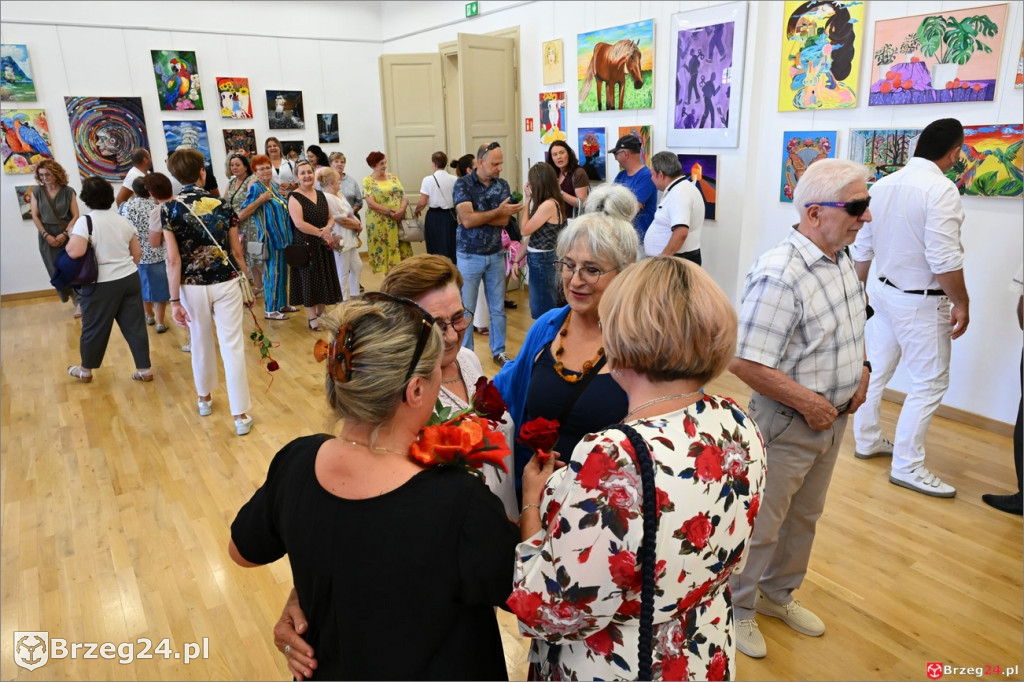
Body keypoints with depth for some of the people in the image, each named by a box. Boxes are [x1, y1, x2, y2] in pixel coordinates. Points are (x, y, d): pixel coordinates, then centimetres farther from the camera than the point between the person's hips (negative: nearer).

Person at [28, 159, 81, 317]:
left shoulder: (68, 191, 0)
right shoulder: (37, 192, 4)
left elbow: (75, 216, -2)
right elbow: (35, 216, 3)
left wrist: (64, 234, -12)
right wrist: (46, 235, -8)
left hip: (66, 235, -2)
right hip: (47, 236, 2)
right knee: (56, 271, 2)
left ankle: (79, 301, -3)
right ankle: (73, 297, 18)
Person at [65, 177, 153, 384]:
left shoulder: (85, 221, -12)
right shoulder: (123, 221, 6)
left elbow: (75, 252, -24)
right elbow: (137, 253, 11)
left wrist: (67, 245, -3)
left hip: (102, 284, -5)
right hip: (131, 278, 5)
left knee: (94, 327, 11)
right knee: (134, 325, 9)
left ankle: (85, 370, 28)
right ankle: (145, 369, 13)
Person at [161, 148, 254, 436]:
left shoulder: (169, 209, -7)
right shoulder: (222, 205, -4)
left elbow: (173, 259, -11)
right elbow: (237, 252, 0)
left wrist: (175, 300, -6)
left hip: (193, 287, 1)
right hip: (225, 284, -1)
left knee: (201, 343, 19)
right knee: (233, 347, 1)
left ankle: (204, 399, 39)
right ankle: (241, 415, 1)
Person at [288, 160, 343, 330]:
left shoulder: (320, 194, 11)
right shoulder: (294, 197, -10)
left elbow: (330, 218, 14)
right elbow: (299, 224, -20)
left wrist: (328, 228, -9)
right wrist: (321, 233, -17)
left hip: (323, 244, 6)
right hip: (305, 244, -6)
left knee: (324, 278, 11)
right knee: (309, 279, 0)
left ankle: (322, 312, 25)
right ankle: (312, 317, 10)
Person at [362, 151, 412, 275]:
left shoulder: (392, 177, 12)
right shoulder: (368, 181, -1)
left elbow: (403, 196, 6)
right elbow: (371, 203, -12)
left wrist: (401, 210, -13)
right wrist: (389, 212, -17)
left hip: (398, 221, 4)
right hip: (380, 224, -4)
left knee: (402, 250, 2)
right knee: (384, 251, 0)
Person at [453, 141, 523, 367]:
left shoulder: (502, 185, 2)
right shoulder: (462, 184, -9)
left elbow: (504, 220, -10)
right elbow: (467, 220, -21)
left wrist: (478, 216, -17)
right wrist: (497, 211, -17)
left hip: (496, 255, 4)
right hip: (470, 256, -3)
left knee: (498, 307, 11)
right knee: (466, 309, 6)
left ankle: (499, 351, 24)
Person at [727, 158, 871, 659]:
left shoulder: (841, 259, 2)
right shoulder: (779, 274, -28)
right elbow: (744, 361, -30)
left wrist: (860, 369, 4)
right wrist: (809, 403, -21)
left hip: (833, 418, 9)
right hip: (788, 425, -9)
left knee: (804, 517, 24)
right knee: (760, 525, 10)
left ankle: (778, 595, 47)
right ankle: (739, 608, 33)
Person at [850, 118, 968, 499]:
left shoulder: (883, 186, 3)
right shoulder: (940, 189, -19)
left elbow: (862, 246, 9)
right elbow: (944, 258, -22)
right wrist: (961, 303, -10)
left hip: (884, 291, 8)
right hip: (921, 302, -8)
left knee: (876, 370, 17)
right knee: (929, 383, 2)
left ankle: (867, 440, 32)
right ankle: (907, 466, 8)